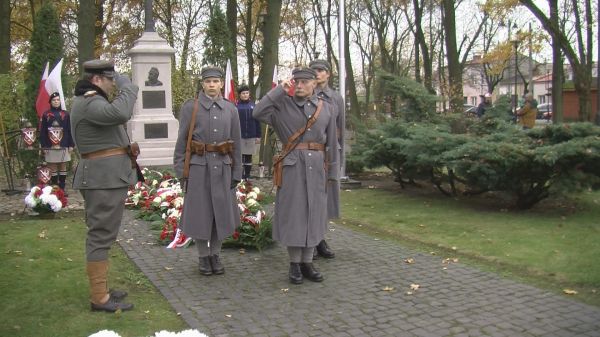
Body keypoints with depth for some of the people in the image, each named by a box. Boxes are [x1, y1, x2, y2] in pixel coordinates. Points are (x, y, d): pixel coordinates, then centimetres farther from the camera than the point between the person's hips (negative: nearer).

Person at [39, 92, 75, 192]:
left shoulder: (65, 114, 7)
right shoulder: (45, 115, 5)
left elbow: (70, 131, 6)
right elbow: (42, 132, 4)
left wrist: (71, 145, 0)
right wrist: (43, 146, -3)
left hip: (64, 146, 1)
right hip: (50, 147, -1)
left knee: (63, 167, 4)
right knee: (53, 168, 1)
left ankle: (62, 189, 9)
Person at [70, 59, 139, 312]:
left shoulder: (93, 101, 18)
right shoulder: (89, 103, -16)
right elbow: (119, 114, -33)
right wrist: (127, 86, -21)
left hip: (107, 176, 11)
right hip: (104, 177, -11)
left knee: (102, 234, 15)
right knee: (101, 235, -6)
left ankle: (101, 289, 26)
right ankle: (100, 298, 1)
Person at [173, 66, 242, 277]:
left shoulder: (230, 109, 5)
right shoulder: (190, 107, -2)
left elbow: (236, 143, 8)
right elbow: (182, 141, -1)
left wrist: (236, 173, 6)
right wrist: (180, 170, -5)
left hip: (222, 167, 3)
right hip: (198, 167, -2)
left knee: (221, 211, 8)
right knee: (200, 212, 4)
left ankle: (215, 255, 24)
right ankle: (203, 257, 20)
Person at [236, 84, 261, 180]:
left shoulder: (253, 105, 5)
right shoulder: (236, 106, -3)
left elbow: (257, 121, 7)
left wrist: (258, 136, 4)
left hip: (251, 136, 2)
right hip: (239, 136, -2)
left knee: (249, 158, 10)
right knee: (240, 157, 2)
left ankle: (247, 177, 19)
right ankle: (240, 178, 10)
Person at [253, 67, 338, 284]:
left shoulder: (326, 109, 8)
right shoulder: (283, 105, 1)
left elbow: (332, 144, 10)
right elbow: (258, 112, -16)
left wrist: (332, 172, 8)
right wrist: (279, 90, -14)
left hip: (317, 167, 3)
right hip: (292, 167, -2)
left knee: (313, 214, 8)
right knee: (292, 213, 2)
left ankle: (307, 262, 20)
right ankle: (294, 264, 14)